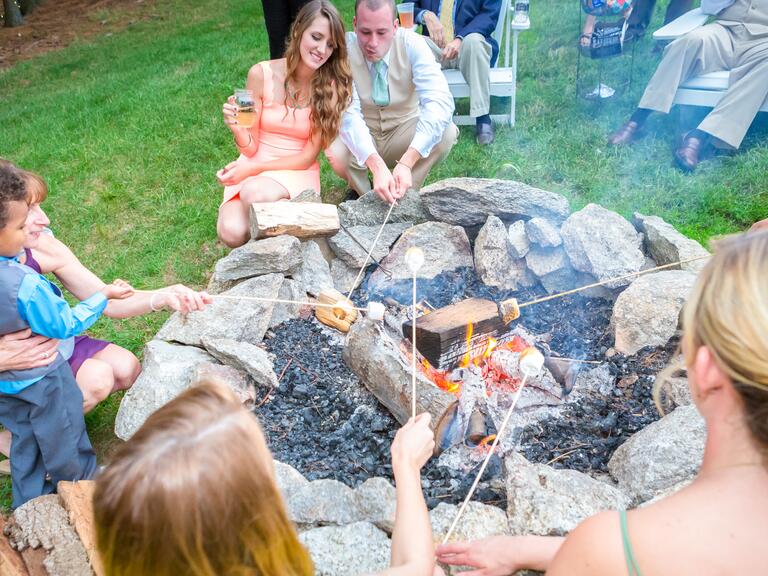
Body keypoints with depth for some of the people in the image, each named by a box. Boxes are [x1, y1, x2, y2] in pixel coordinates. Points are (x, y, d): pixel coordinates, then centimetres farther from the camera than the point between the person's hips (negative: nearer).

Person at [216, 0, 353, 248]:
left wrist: (253, 169, -17)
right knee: (232, 233, -26)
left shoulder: (332, 87, -10)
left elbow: (307, 157, -8)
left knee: (255, 193, -35)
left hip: (297, 172, -1)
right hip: (254, 167, 2)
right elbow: (251, 148, -3)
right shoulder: (261, 74, -8)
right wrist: (238, 129, -26)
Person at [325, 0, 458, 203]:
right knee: (336, 153, -33)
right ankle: (361, 193, 2)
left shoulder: (412, 44, -20)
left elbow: (440, 102, -33)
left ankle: (406, 193, -5)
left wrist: (406, 163, -47)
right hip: (361, 136, 0)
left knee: (446, 132, -29)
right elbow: (348, 112, -30)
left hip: (404, 131, 1)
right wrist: (377, 166, -47)